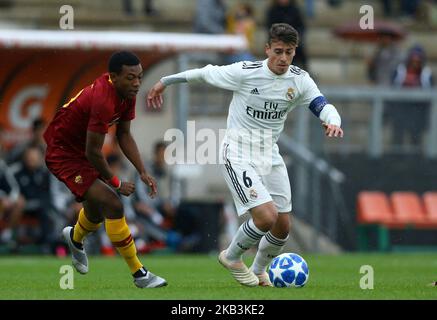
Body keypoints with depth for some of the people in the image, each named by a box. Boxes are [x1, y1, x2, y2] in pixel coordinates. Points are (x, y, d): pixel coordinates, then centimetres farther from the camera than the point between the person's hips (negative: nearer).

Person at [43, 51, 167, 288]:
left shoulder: (126, 94, -6)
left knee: (98, 205, 26)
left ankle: (75, 238, 60)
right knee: (112, 204, -19)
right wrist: (116, 183, -15)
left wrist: (142, 172, -4)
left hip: (80, 149, 10)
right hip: (63, 154, -10)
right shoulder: (103, 100, -34)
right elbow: (93, 152, -27)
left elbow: (124, 136, 5)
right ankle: (139, 274, -12)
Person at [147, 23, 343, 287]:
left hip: (270, 155, 6)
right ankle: (232, 258, 8)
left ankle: (259, 272, 35)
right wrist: (165, 82, 5)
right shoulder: (245, 72, -17)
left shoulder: (300, 80, -4)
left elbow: (323, 106, -10)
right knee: (267, 217, -20)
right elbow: (205, 74, -5)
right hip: (239, 154, -6)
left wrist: (333, 121, -34)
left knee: (283, 226, 7)